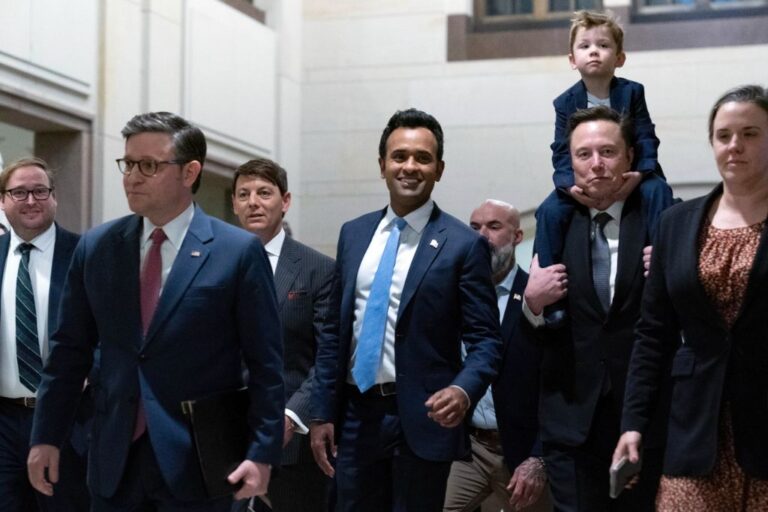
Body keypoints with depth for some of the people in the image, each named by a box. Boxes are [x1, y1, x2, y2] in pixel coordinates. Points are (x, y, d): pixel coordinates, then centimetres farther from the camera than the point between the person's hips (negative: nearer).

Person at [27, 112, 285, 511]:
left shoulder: (239, 251, -5)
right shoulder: (95, 248, 7)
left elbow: (265, 364, -5)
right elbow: (69, 351, 10)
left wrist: (262, 453, -10)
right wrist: (46, 436, 6)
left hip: (197, 460, -3)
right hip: (114, 458, 3)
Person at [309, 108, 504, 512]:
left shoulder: (464, 244, -5)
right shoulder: (354, 234, 10)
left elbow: (485, 340, -8)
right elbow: (334, 331, 12)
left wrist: (463, 390, -27)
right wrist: (322, 412, 7)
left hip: (422, 417, -4)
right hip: (356, 414, 4)